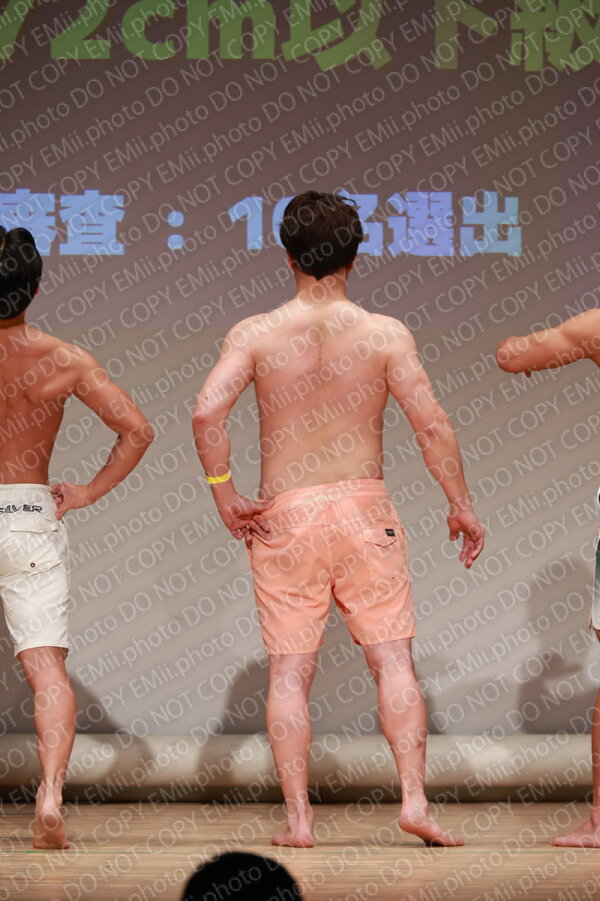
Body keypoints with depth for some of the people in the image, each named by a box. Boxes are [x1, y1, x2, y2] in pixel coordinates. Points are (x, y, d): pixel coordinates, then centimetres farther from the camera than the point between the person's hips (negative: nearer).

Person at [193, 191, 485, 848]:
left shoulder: (254, 334, -2)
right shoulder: (384, 334, -2)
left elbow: (207, 410, -15)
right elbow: (431, 424, -5)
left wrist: (223, 493, -5)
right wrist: (461, 505, 5)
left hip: (283, 517, 0)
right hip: (364, 507, 0)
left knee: (289, 672, 4)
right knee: (392, 661, 4)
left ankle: (298, 819, 1)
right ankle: (414, 799, -6)